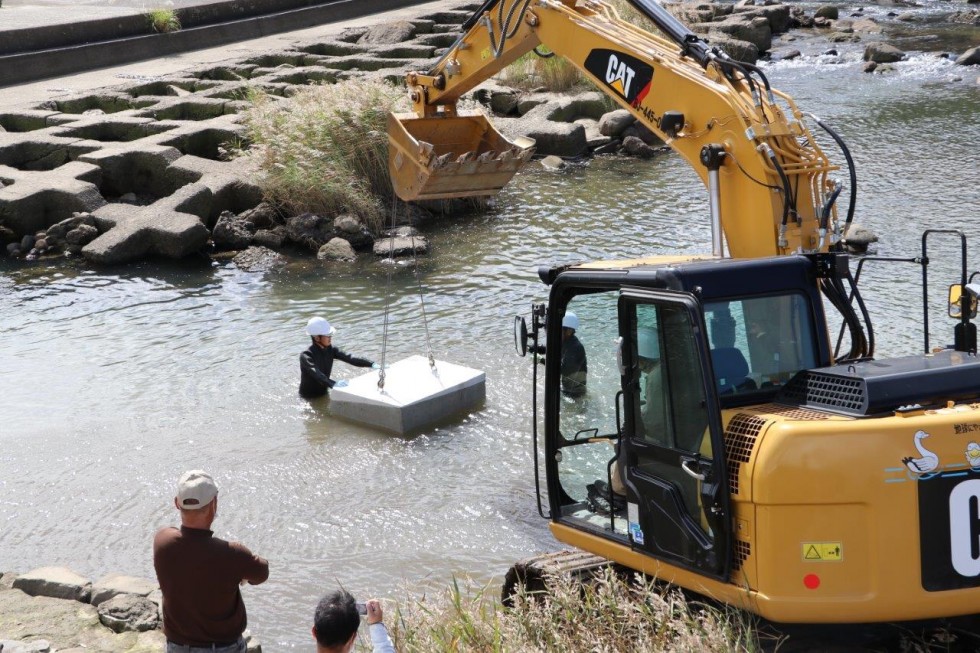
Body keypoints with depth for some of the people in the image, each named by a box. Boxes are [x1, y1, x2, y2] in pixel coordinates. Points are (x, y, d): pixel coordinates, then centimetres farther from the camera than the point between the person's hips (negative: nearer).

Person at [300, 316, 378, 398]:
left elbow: (349, 358, -11)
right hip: (308, 398, -6)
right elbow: (316, 374, -40)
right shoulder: (306, 356, -24)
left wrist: (371, 364, -24)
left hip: (323, 394, 6)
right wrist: (333, 384, -57)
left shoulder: (330, 350, -3)